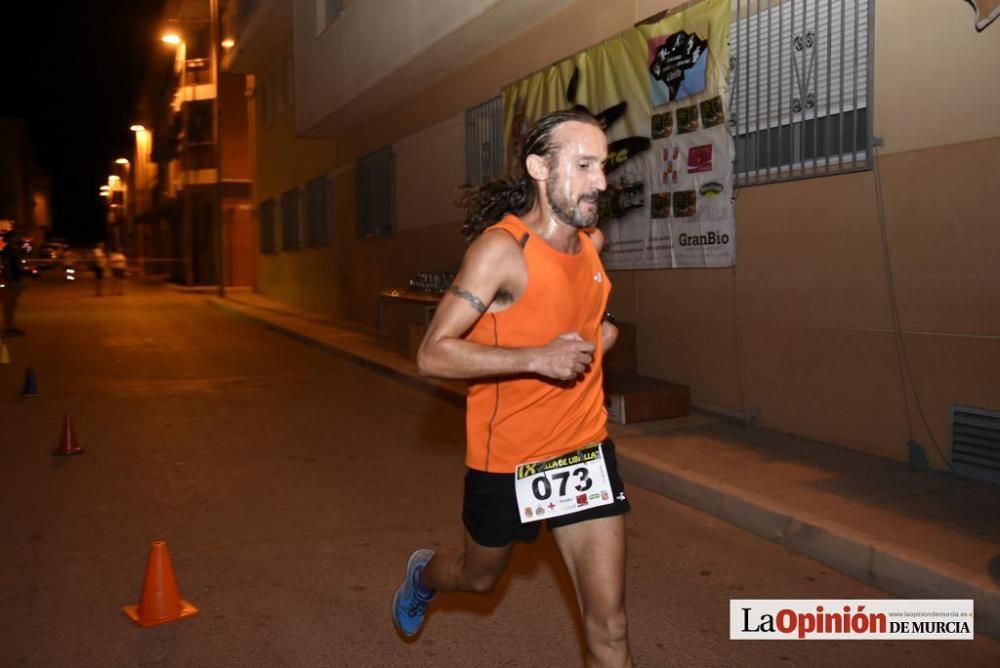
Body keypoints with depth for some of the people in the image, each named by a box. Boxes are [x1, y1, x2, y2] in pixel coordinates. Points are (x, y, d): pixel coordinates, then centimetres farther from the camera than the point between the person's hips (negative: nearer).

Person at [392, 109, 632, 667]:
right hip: (509, 458, -4)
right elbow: (433, 355, -22)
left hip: (586, 451, 4)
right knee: (481, 575, 24)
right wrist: (536, 357, -30)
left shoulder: (592, 240, 2)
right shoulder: (501, 247, -19)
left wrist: (603, 332, 4)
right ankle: (423, 575, 61)